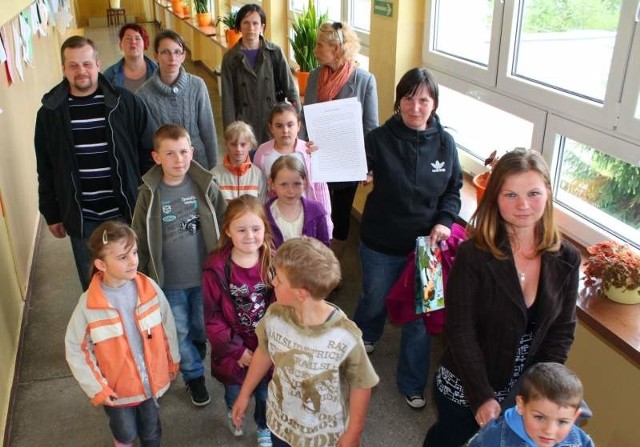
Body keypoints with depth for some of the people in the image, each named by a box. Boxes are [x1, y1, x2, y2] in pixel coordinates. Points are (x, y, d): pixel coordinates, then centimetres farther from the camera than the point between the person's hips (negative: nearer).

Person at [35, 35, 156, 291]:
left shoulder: (125, 102, -7)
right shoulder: (50, 112, -2)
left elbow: (149, 151, -2)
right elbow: (46, 170, 5)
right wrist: (51, 214, 7)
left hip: (128, 212, -1)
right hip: (82, 219, 1)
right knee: (93, 284, 15)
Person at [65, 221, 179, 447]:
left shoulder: (149, 288, -17)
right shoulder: (88, 305, -22)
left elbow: (167, 327, -2)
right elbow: (75, 350, -12)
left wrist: (172, 362, 8)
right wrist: (97, 389, -11)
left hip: (152, 380, 2)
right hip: (118, 388, -2)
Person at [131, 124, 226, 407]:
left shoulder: (206, 187, -10)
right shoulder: (149, 194, -11)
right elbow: (140, 242, -3)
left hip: (205, 276, 1)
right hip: (169, 282, -1)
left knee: (203, 328, 20)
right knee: (179, 333, 14)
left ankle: (195, 359, 51)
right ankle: (194, 376, 38)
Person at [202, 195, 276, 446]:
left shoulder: (274, 263, -13)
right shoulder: (216, 268, -19)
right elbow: (212, 317, -14)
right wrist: (236, 349, -14)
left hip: (267, 348, 1)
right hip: (233, 350, -1)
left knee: (266, 395, 19)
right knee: (235, 394, 23)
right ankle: (232, 414, 59)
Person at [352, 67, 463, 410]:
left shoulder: (444, 143, -5)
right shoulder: (380, 139, -14)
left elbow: (453, 190, 4)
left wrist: (444, 221, -13)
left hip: (426, 245, 2)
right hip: (381, 244, -1)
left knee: (418, 316, 11)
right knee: (374, 300, 22)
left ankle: (412, 384, 34)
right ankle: (365, 337, 59)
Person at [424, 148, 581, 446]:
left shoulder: (566, 260, -8)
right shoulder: (472, 255, -20)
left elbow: (562, 330, -3)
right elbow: (460, 332, -20)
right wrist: (481, 396, -23)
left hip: (525, 395, 3)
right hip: (463, 388, -3)